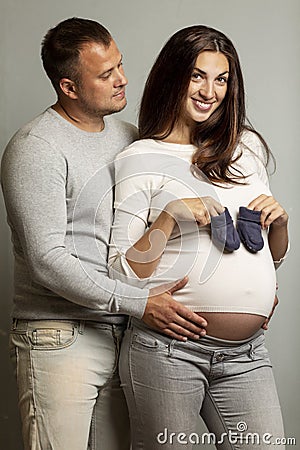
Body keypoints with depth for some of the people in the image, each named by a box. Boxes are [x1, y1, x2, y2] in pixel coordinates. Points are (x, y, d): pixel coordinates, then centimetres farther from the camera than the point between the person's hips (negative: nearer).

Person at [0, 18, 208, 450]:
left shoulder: (128, 136, 13)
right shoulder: (36, 148, -11)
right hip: (60, 340, -6)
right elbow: (47, 260, -17)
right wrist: (140, 304, -17)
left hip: (122, 334, 7)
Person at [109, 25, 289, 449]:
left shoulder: (248, 148, 13)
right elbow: (122, 273, -6)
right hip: (167, 352, -4)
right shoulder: (141, 159, -2)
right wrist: (170, 216, -18)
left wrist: (279, 219, 0)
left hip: (247, 357, 4)